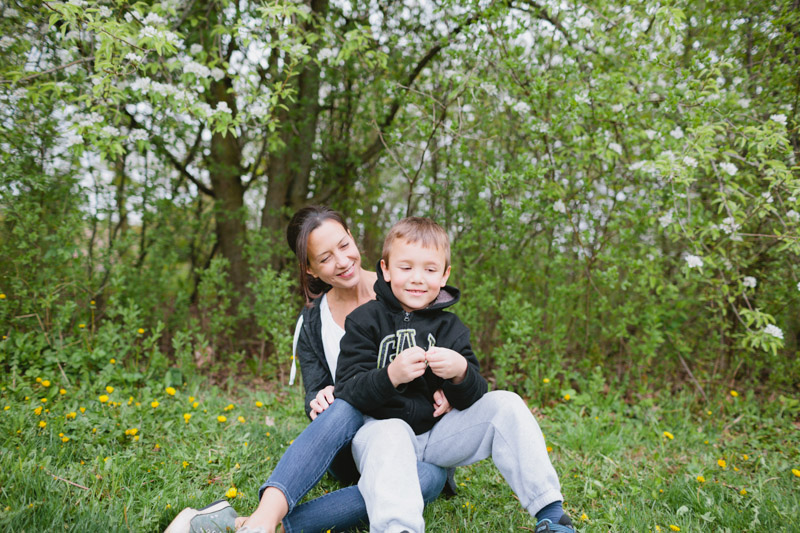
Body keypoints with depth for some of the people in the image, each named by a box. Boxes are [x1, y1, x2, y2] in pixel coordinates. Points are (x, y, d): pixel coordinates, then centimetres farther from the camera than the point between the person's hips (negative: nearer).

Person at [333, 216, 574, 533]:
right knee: (390, 434, -37)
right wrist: (391, 376, -33)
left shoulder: (450, 328, 6)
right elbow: (346, 393, -14)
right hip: (382, 427, -4)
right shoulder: (365, 321, -4)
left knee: (506, 405, -11)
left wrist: (462, 374, -25)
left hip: (437, 433, 4)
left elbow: (472, 400, -1)